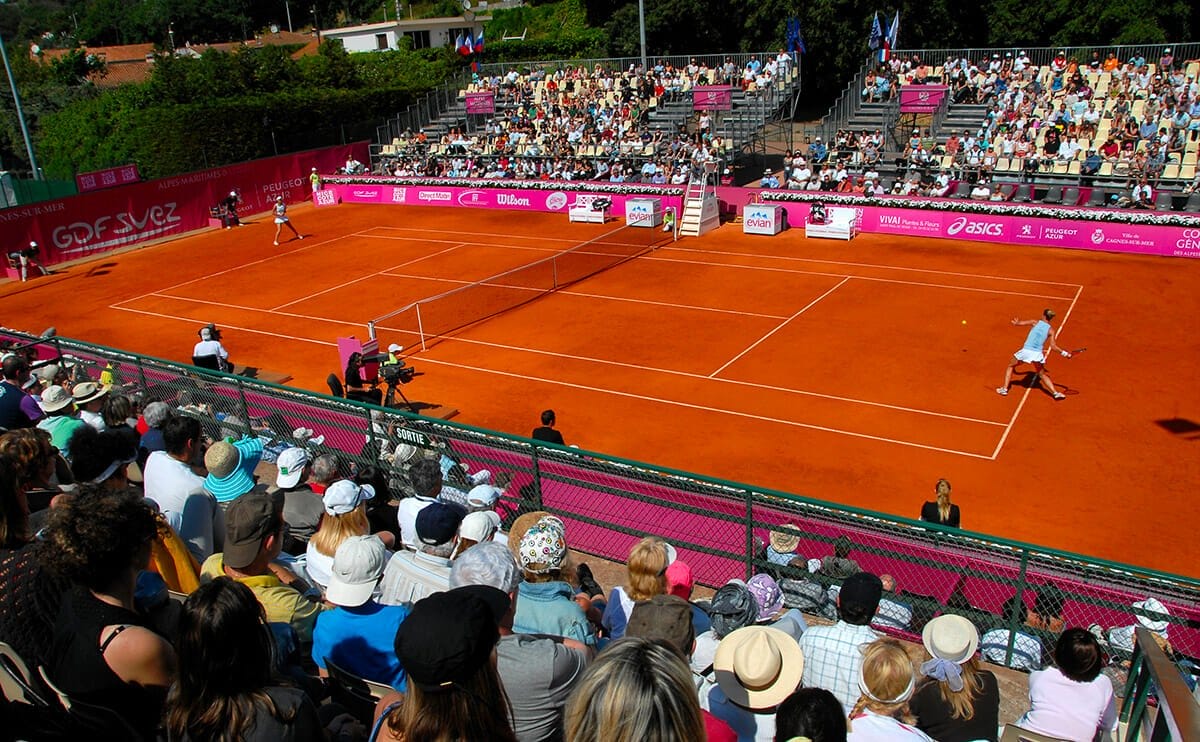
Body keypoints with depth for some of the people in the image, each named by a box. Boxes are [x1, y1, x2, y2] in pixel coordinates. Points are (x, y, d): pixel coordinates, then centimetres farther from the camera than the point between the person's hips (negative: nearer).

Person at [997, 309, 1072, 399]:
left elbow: (1018, 323, 9)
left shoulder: (1035, 322, 5)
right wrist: (1063, 352, 10)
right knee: (1042, 374, 22)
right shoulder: (1051, 330, 6)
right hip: (1038, 354, 1)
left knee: (1010, 366, 21)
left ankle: (1004, 389, 14)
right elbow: (1053, 346, -1)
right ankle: (1055, 393, 8)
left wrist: (1016, 322, 32)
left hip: (1026, 351, -1)